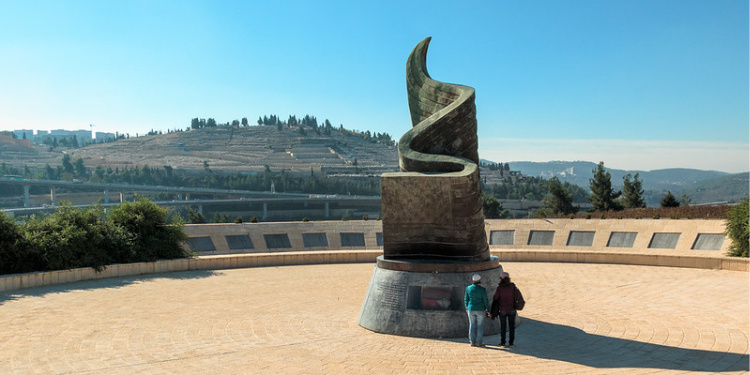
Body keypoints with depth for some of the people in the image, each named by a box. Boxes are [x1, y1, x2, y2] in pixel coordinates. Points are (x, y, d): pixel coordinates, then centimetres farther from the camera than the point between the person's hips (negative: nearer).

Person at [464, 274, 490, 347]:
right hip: (480, 309, -3)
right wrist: (488, 310, 1)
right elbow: (485, 300, -8)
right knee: (480, 326, 6)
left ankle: (472, 342, 12)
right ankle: (479, 342, 8)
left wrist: (467, 308, 19)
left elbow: (466, 299, 5)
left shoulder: (468, 288, -2)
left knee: (472, 325, 10)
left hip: (471, 309, 3)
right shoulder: (482, 289, -11)